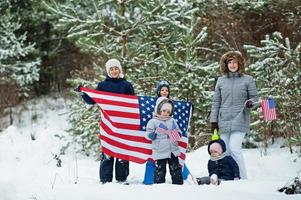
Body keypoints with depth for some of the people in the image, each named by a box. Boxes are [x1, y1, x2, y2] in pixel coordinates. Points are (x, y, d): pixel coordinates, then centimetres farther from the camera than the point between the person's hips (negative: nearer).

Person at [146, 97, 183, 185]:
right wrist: (157, 132, -17)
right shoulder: (153, 122, -1)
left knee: (176, 170, 9)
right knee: (160, 171, -1)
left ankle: (178, 185, 15)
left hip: (173, 151, 4)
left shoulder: (172, 121, 11)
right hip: (160, 152, -4)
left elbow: (179, 134, 15)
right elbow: (149, 135, -5)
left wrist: (176, 134, -7)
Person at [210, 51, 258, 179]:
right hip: (224, 121, 3)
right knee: (225, 151, 3)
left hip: (239, 121, -3)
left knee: (235, 148, -16)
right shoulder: (221, 81, 10)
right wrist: (213, 120, 7)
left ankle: (242, 179, -10)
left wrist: (250, 103, -14)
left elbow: (254, 97, 9)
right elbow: (216, 102, 12)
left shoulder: (248, 80, 3)